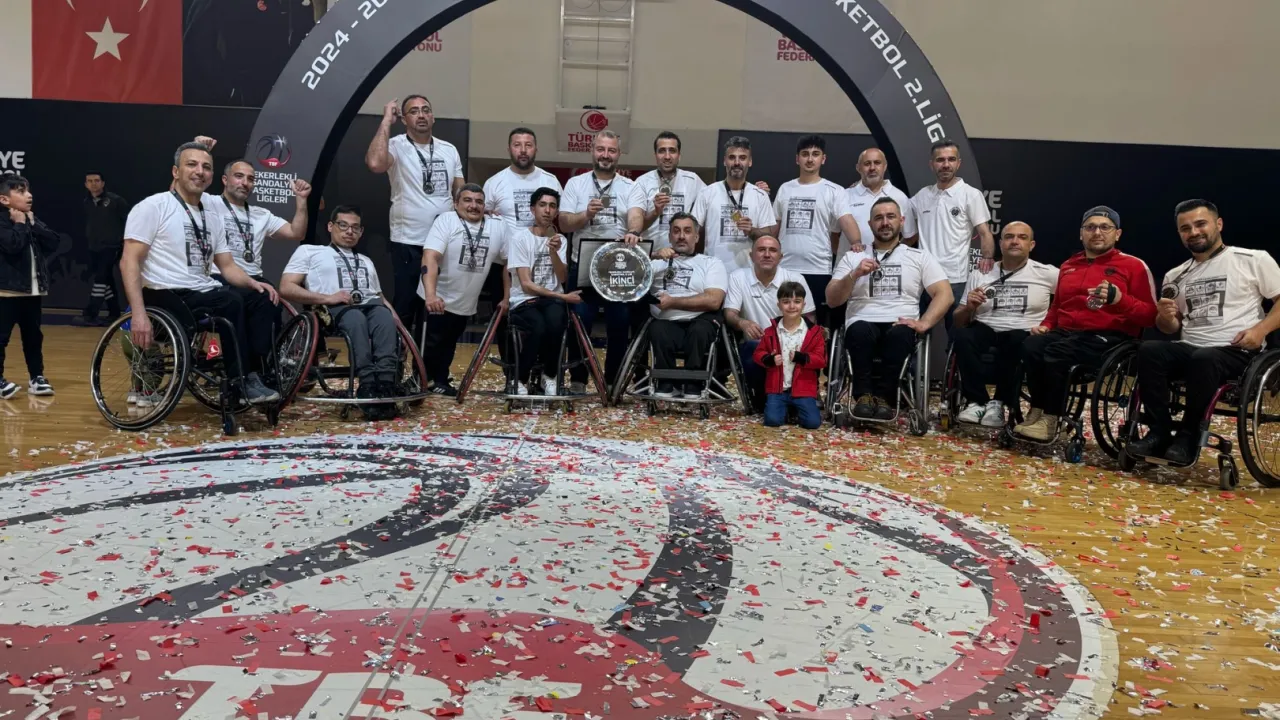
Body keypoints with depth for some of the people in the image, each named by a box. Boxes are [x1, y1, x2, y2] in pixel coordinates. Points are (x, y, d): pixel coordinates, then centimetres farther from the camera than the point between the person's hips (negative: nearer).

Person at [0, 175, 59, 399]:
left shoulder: (32, 219, 12)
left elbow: (53, 243, 2)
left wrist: (33, 225, -6)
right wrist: (20, 224, -12)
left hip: (33, 289, 7)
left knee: (33, 335, 12)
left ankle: (36, 377, 18)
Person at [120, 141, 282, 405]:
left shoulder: (212, 217, 17)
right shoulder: (153, 207, -3)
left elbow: (227, 266, 17)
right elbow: (129, 262, -10)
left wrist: (254, 283, -7)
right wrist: (139, 314, -23)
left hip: (203, 294, 7)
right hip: (167, 297, -7)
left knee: (261, 299, -16)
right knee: (231, 302, -31)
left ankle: (257, 373, -22)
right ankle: (242, 382, -23)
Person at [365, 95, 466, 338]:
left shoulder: (449, 150, 10)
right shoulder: (397, 146, -7)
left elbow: (461, 192, 15)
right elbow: (375, 163, -29)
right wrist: (386, 120, -20)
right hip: (408, 243, -5)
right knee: (404, 307, 0)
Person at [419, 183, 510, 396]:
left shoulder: (499, 226, -2)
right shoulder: (445, 221, -13)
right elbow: (430, 258, -25)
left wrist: (507, 298, 4)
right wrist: (430, 294, -39)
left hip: (465, 303, 4)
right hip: (437, 299, -4)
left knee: (448, 344, 16)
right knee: (431, 343, 0)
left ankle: (439, 382, 31)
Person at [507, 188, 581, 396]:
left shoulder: (560, 240, 11)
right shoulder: (520, 237, -2)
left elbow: (562, 279, -3)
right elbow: (526, 284, -8)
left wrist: (554, 252, -19)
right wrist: (563, 297, -9)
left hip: (552, 300, 3)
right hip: (525, 301, -3)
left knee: (555, 322, -34)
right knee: (538, 327, -35)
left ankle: (550, 376, -10)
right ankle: (521, 380, -11)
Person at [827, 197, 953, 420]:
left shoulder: (920, 257, 15)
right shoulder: (852, 258, 17)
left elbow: (944, 294, 4)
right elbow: (832, 300, 9)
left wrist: (924, 322, -13)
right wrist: (854, 275, -7)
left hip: (900, 328, 0)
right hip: (863, 326, 0)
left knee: (899, 334, -36)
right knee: (861, 329, -36)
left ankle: (883, 397, -26)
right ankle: (864, 395, -25)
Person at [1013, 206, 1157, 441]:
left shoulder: (1134, 266, 4)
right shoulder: (1068, 266, 21)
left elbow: (1150, 315, -2)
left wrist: (1119, 299, -18)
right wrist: (1046, 325, 13)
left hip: (1109, 337, -5)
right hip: (1065, 332, 5)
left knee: (1057, 352, -34)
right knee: (1030, 346, -28)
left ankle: (1050, 419, -22)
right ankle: (1036, 412, -19)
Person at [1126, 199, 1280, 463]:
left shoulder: (1254, 259, 5)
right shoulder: (1175, 276, 17)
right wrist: (1164, 318, -2)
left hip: (1236, 352, -4)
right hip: (1188, 350, 4)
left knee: (1203, 359, -38)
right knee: (1149, 350, -27)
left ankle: (1188, 437, -22)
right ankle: (1160, 433, -23)